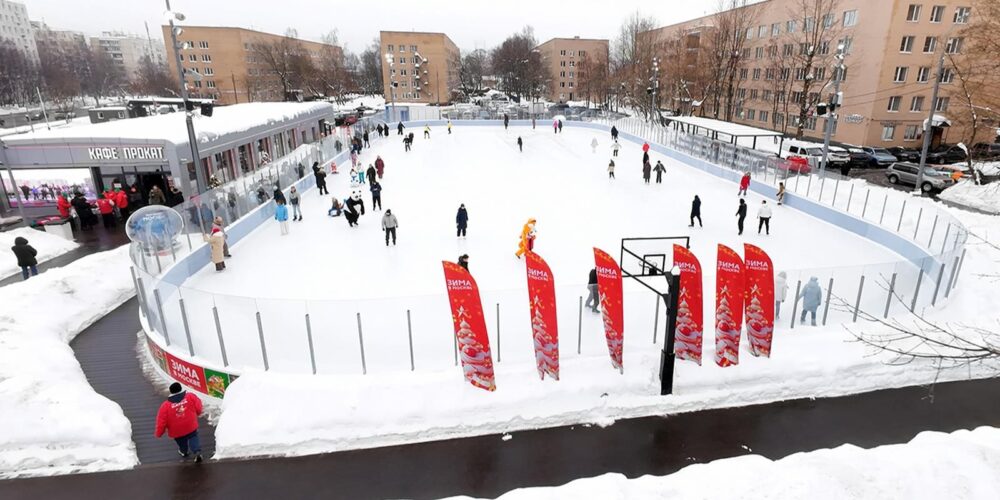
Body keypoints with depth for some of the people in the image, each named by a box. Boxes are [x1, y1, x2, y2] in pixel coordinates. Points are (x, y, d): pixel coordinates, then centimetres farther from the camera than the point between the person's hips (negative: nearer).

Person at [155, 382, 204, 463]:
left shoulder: (166, 405, -16)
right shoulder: (191, 397, -15)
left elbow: (161, 421, -11)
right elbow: (198, 408, -5)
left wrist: (159, 433, 4)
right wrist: (196, 413, 19)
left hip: (177, 431, 1)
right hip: (191, 426, 0)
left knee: (181, 441, 26)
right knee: (193, 438, 15)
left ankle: (184, 452, 50)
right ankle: (197, 451, -7)